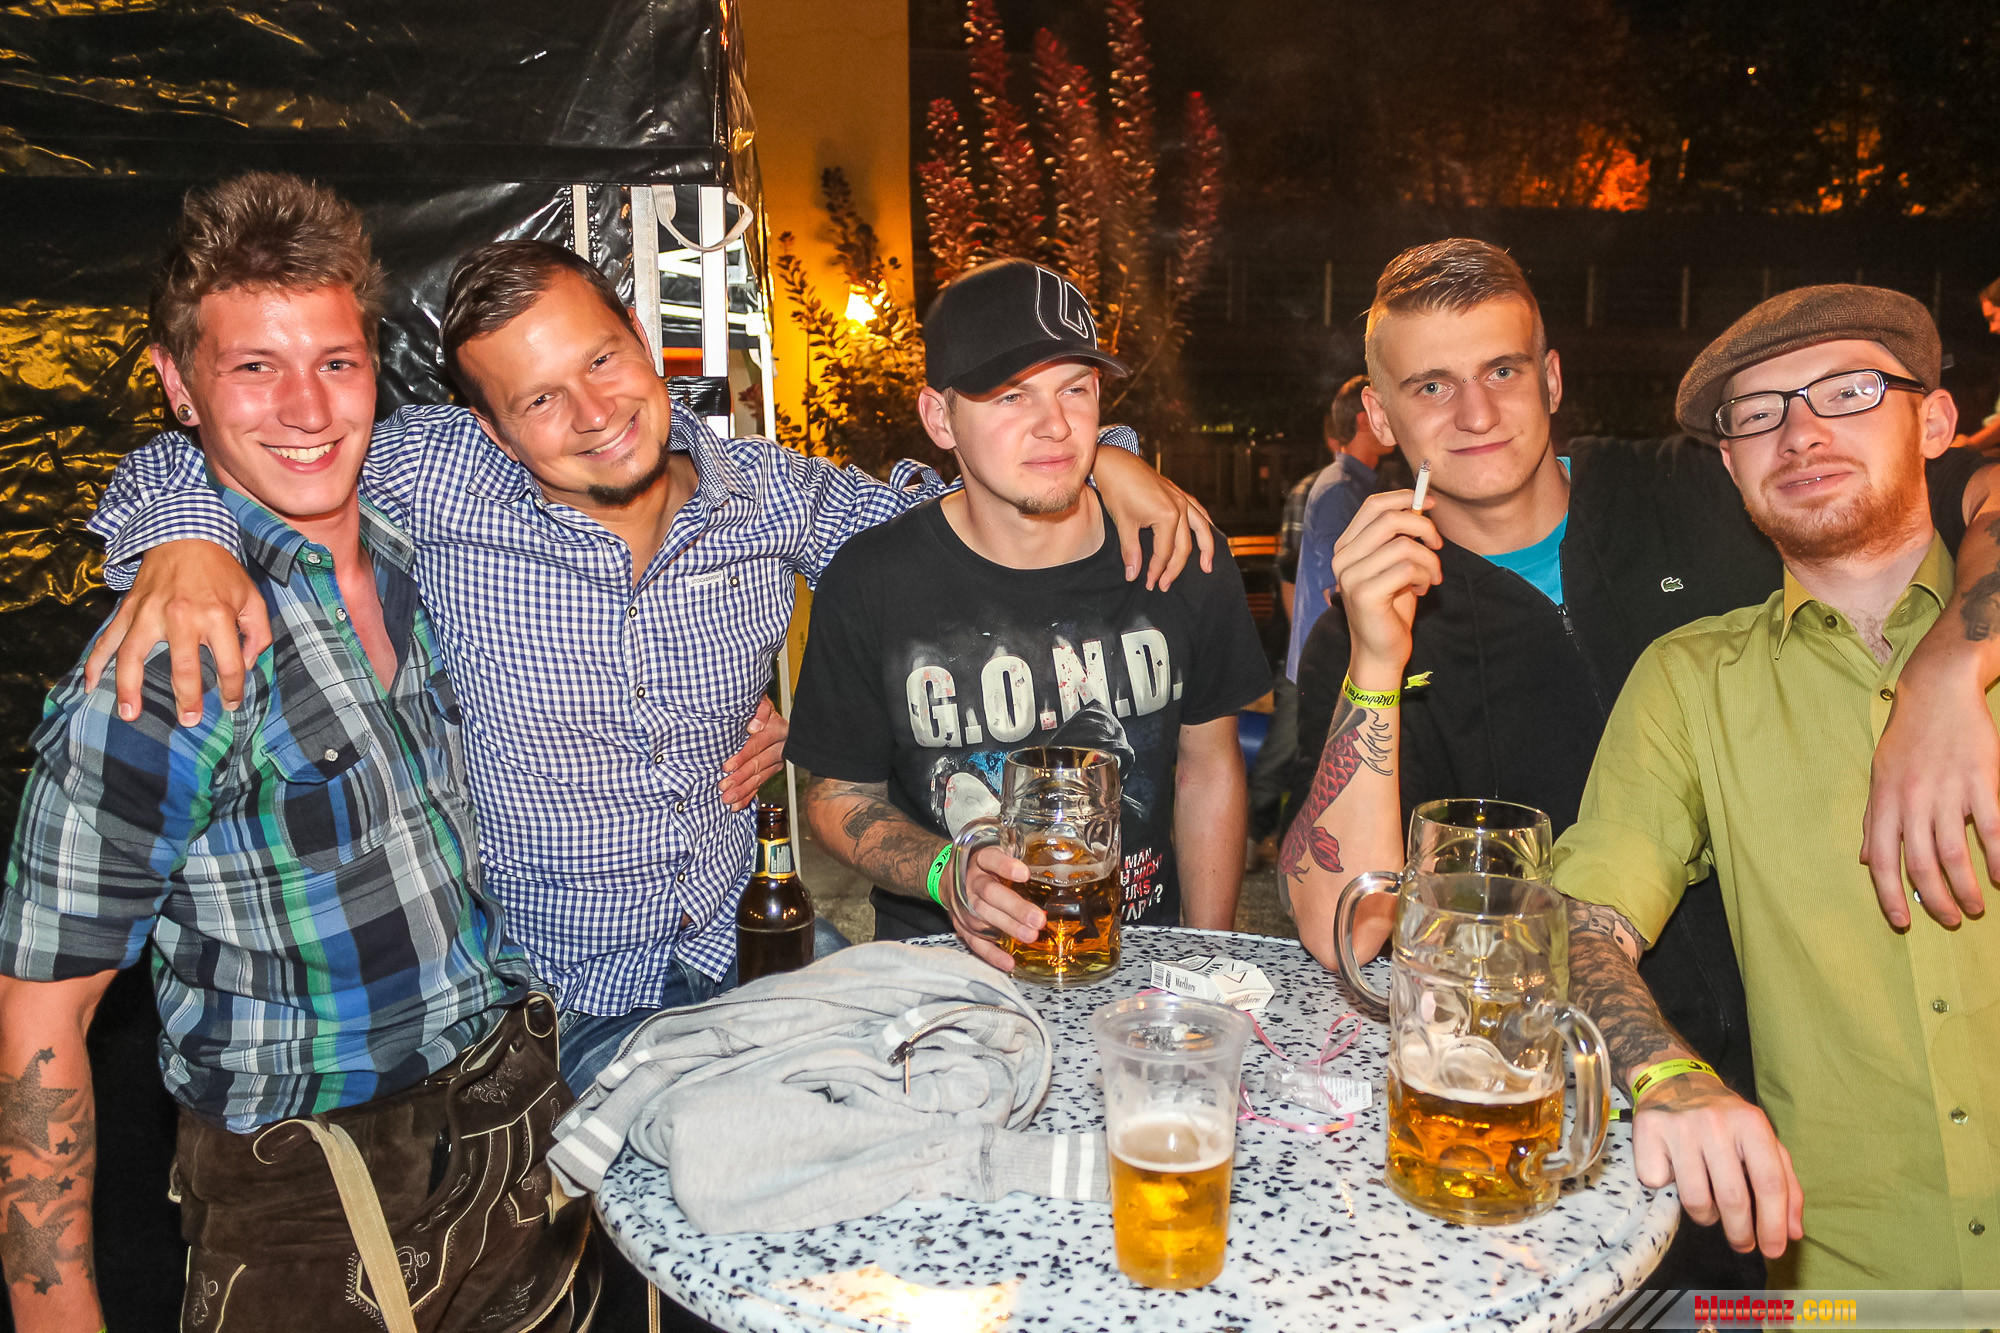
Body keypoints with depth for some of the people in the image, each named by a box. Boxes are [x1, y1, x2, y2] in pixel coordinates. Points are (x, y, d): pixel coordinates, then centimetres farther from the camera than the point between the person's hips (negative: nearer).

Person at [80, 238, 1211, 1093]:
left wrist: (1095, 458, -5)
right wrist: (186, 540, -29)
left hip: (709, 979, 3)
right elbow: (187, 460, -6)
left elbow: (937, 514, 10)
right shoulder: (436, 478, -14)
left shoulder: (772, 493, -6)